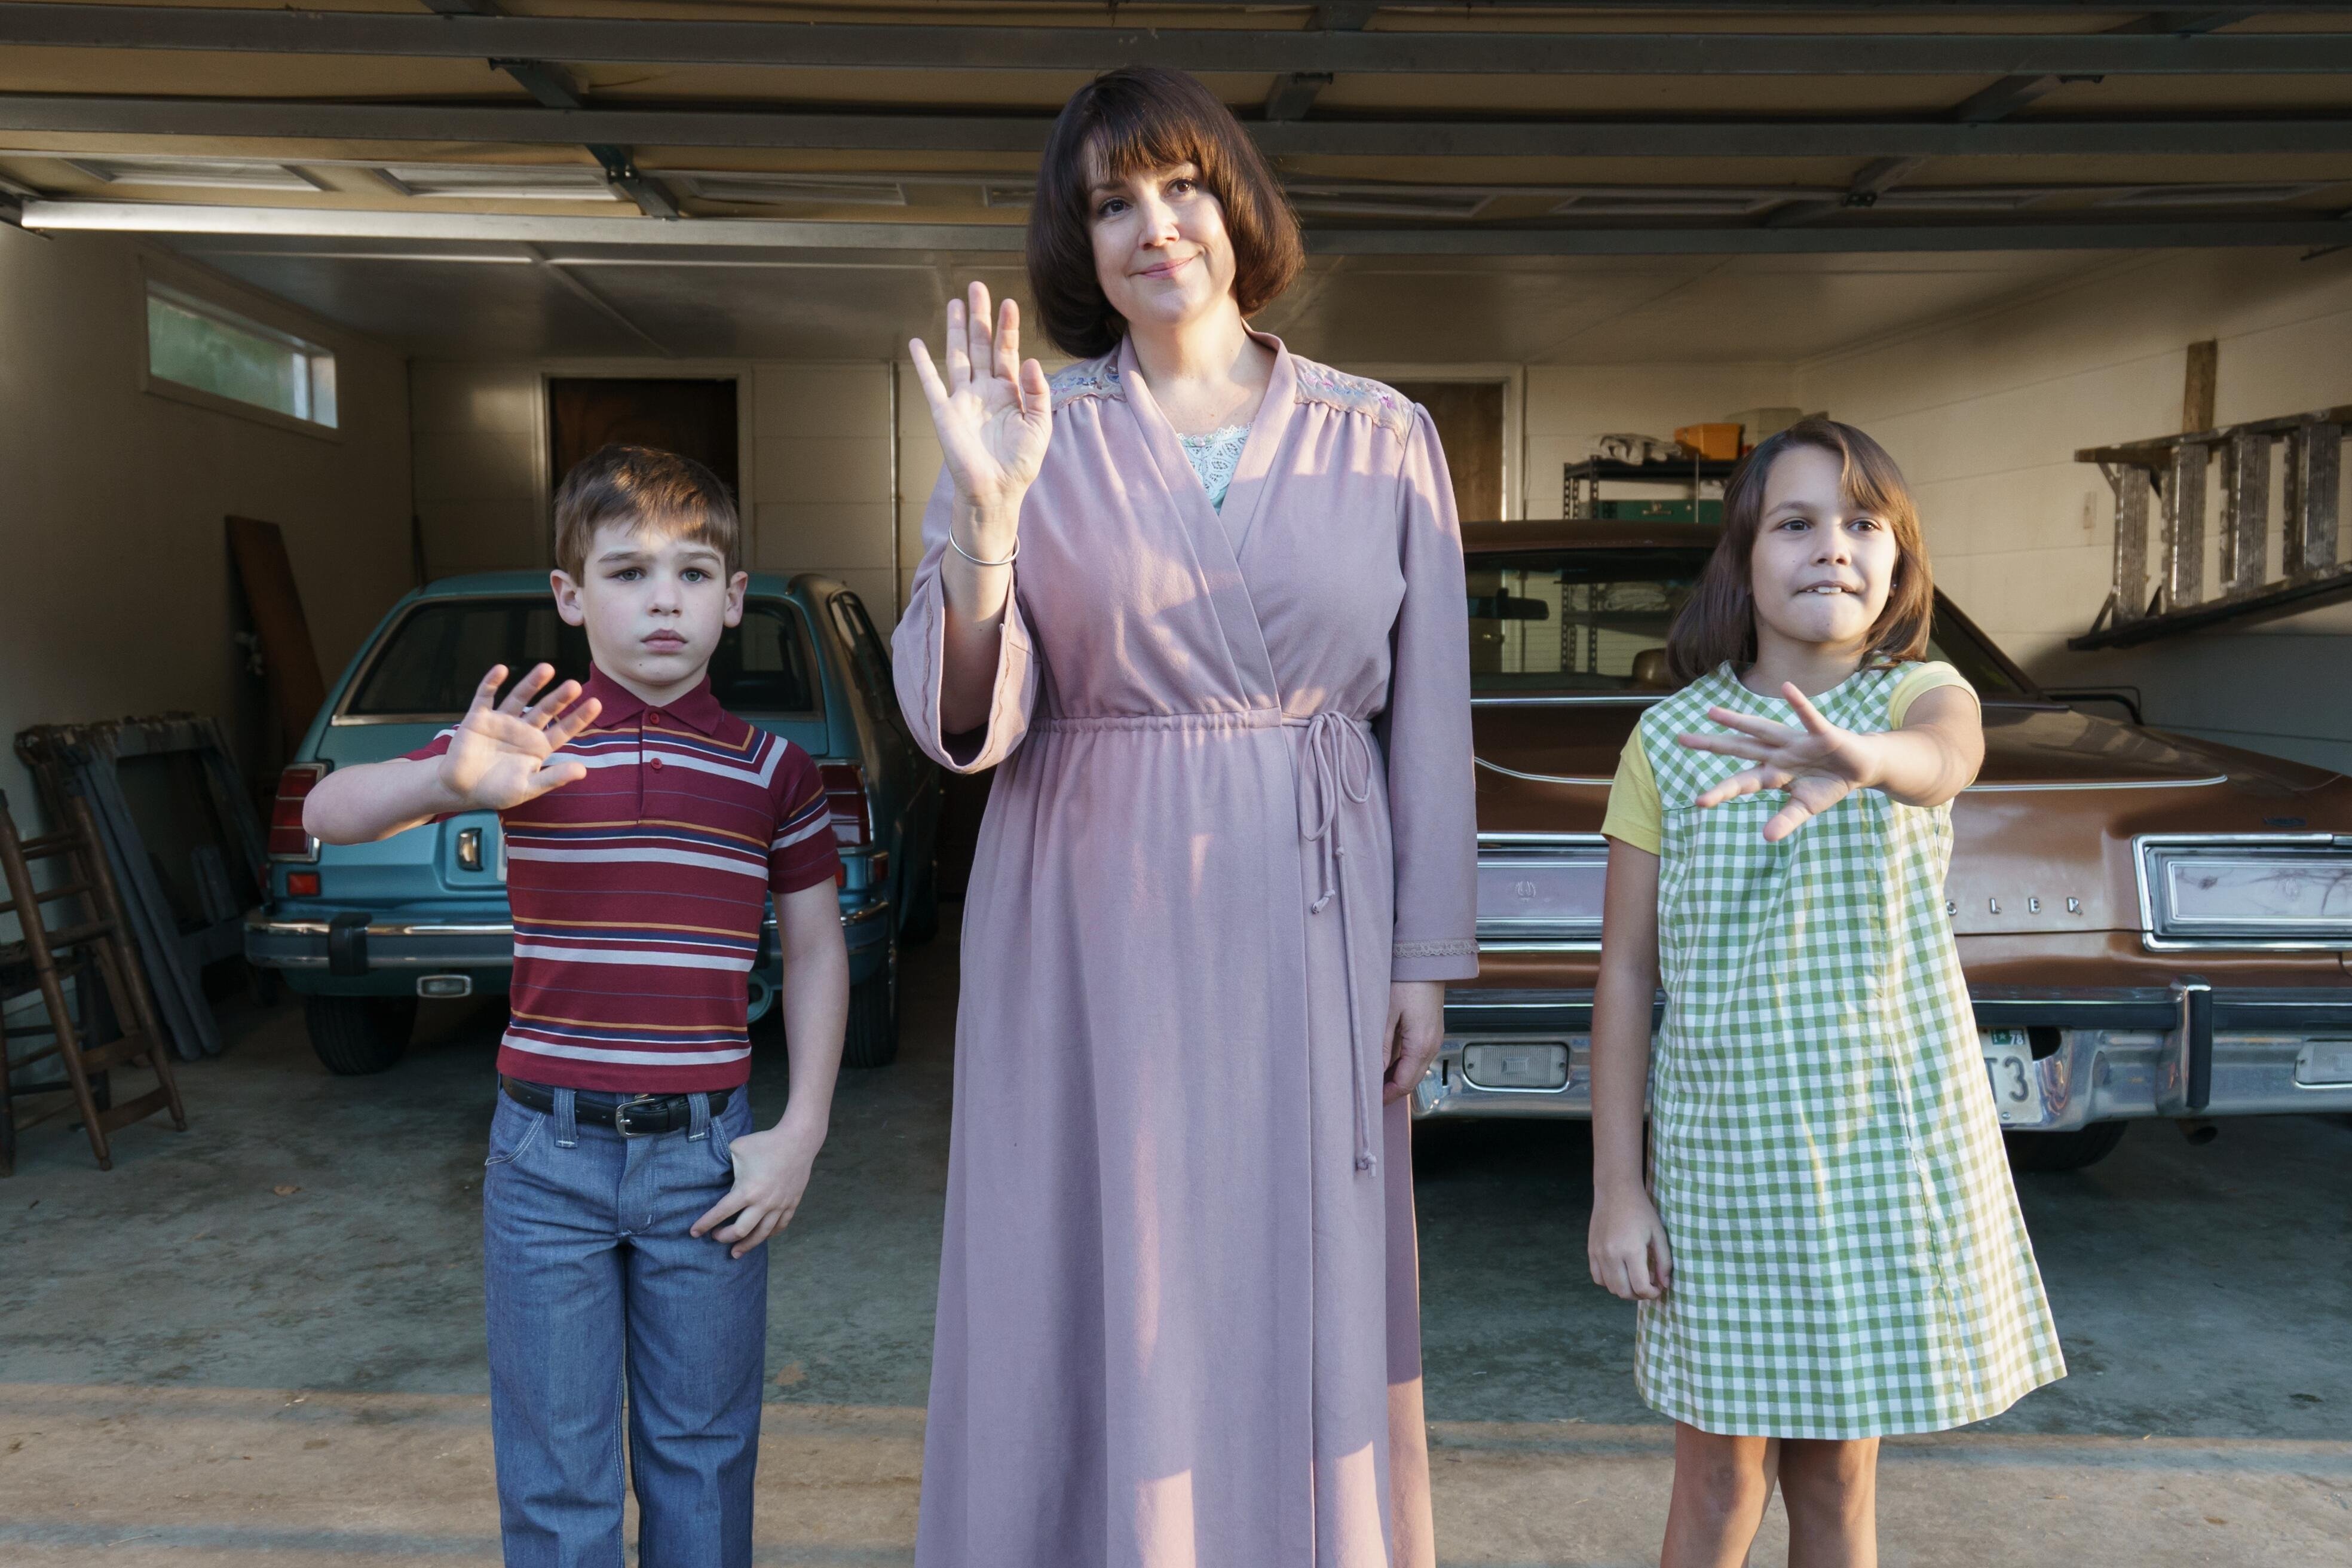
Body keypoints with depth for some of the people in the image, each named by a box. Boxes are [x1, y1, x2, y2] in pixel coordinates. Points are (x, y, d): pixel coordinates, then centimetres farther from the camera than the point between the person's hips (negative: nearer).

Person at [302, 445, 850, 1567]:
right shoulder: (526, 739, -2)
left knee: (703, 1462, 15)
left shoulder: (773, 769, 0)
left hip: (706, 1155, 1)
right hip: (548, 1152, 0)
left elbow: (816, 950, 5)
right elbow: (327, 816, -8)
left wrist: (801, 1135, -1)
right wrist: (445, 781, -30)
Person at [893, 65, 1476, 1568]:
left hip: (1310, 921, 1)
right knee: (1097, 1300, 8)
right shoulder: (1037, 434, 1)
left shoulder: (1383, 437, 4)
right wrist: (983, 518, -23)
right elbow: (963, 723, -7)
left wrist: (1426, 960, 2)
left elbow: (1429, 719, 5)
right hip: (1092, 928, 0)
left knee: (1306, 1300, 12)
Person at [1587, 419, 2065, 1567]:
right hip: (1723, 1141, 0)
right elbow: (1626, 972, -3)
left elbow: (1946, 759, -30)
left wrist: (1862, 760, -55)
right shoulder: (1669, 738, -4)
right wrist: (1615, 1188, -5)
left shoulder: (1922, 695, -3)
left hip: (1893, 1136, 1)